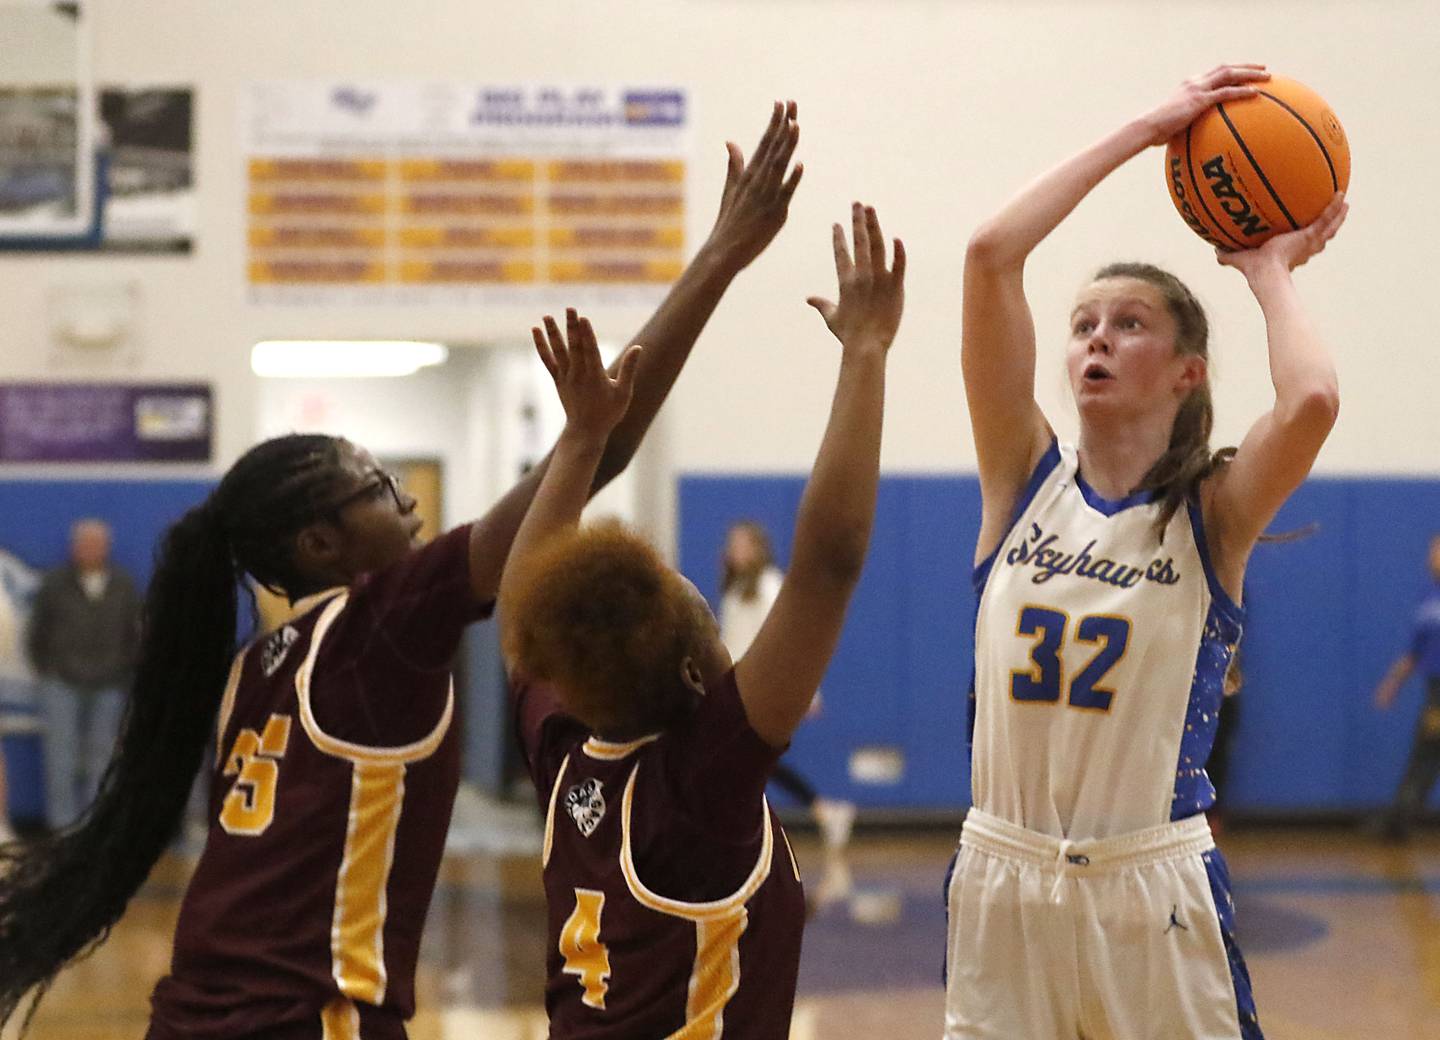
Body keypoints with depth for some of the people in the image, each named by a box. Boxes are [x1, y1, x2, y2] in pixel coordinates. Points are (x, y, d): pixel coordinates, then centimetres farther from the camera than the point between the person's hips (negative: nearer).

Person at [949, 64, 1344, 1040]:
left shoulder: (1213, 517, -3)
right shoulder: (1027, 480, 2)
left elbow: (1311, 401, -25)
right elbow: (990, 255, -8)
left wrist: (1269, 273, -6)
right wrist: (1145, 130, -3)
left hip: (1152, 886, -2)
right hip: (1003, 880, 2)